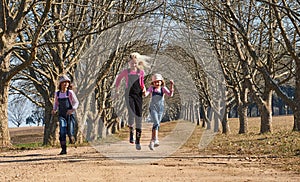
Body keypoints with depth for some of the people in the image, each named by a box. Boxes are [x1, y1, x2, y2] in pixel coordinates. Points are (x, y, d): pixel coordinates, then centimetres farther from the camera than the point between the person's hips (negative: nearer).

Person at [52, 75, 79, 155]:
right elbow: (56, 103, 18)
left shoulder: (70, 92, -6)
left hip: (70, 115, -2)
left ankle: (71, 137, 33)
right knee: (62, 132, -15)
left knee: (70, 133, -5)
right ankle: (63, 149, -13)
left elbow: (76, 102, -4)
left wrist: (72, 109, -21)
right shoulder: (57, 93, 3)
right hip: (62, 116, 2)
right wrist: (54, 110, -2)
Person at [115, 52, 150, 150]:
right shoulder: (126, 72, 2)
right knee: (132, 114, -23)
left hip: (138, 95, 2)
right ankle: (131, 132, 7)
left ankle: (138, 141, 8)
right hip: (129, 95, -2)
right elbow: (118, 78, 20)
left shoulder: (141, 72, 7)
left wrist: (144, 88, 3)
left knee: (138, 117, 0)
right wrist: (117, 89, 19)